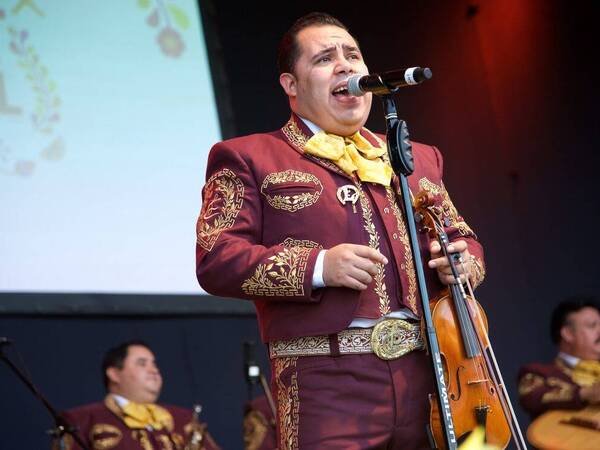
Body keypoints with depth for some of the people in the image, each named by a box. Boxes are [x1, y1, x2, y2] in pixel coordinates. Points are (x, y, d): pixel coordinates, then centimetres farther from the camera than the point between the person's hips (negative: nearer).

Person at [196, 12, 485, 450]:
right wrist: (317, 268, -15)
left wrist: (462, 260, 4)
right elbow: (215, 259, -3)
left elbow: (463, 237, 30)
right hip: (326, 379, -5)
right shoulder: (249, 158, 8)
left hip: (427, 375, 5)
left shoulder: (419, 159, 25)